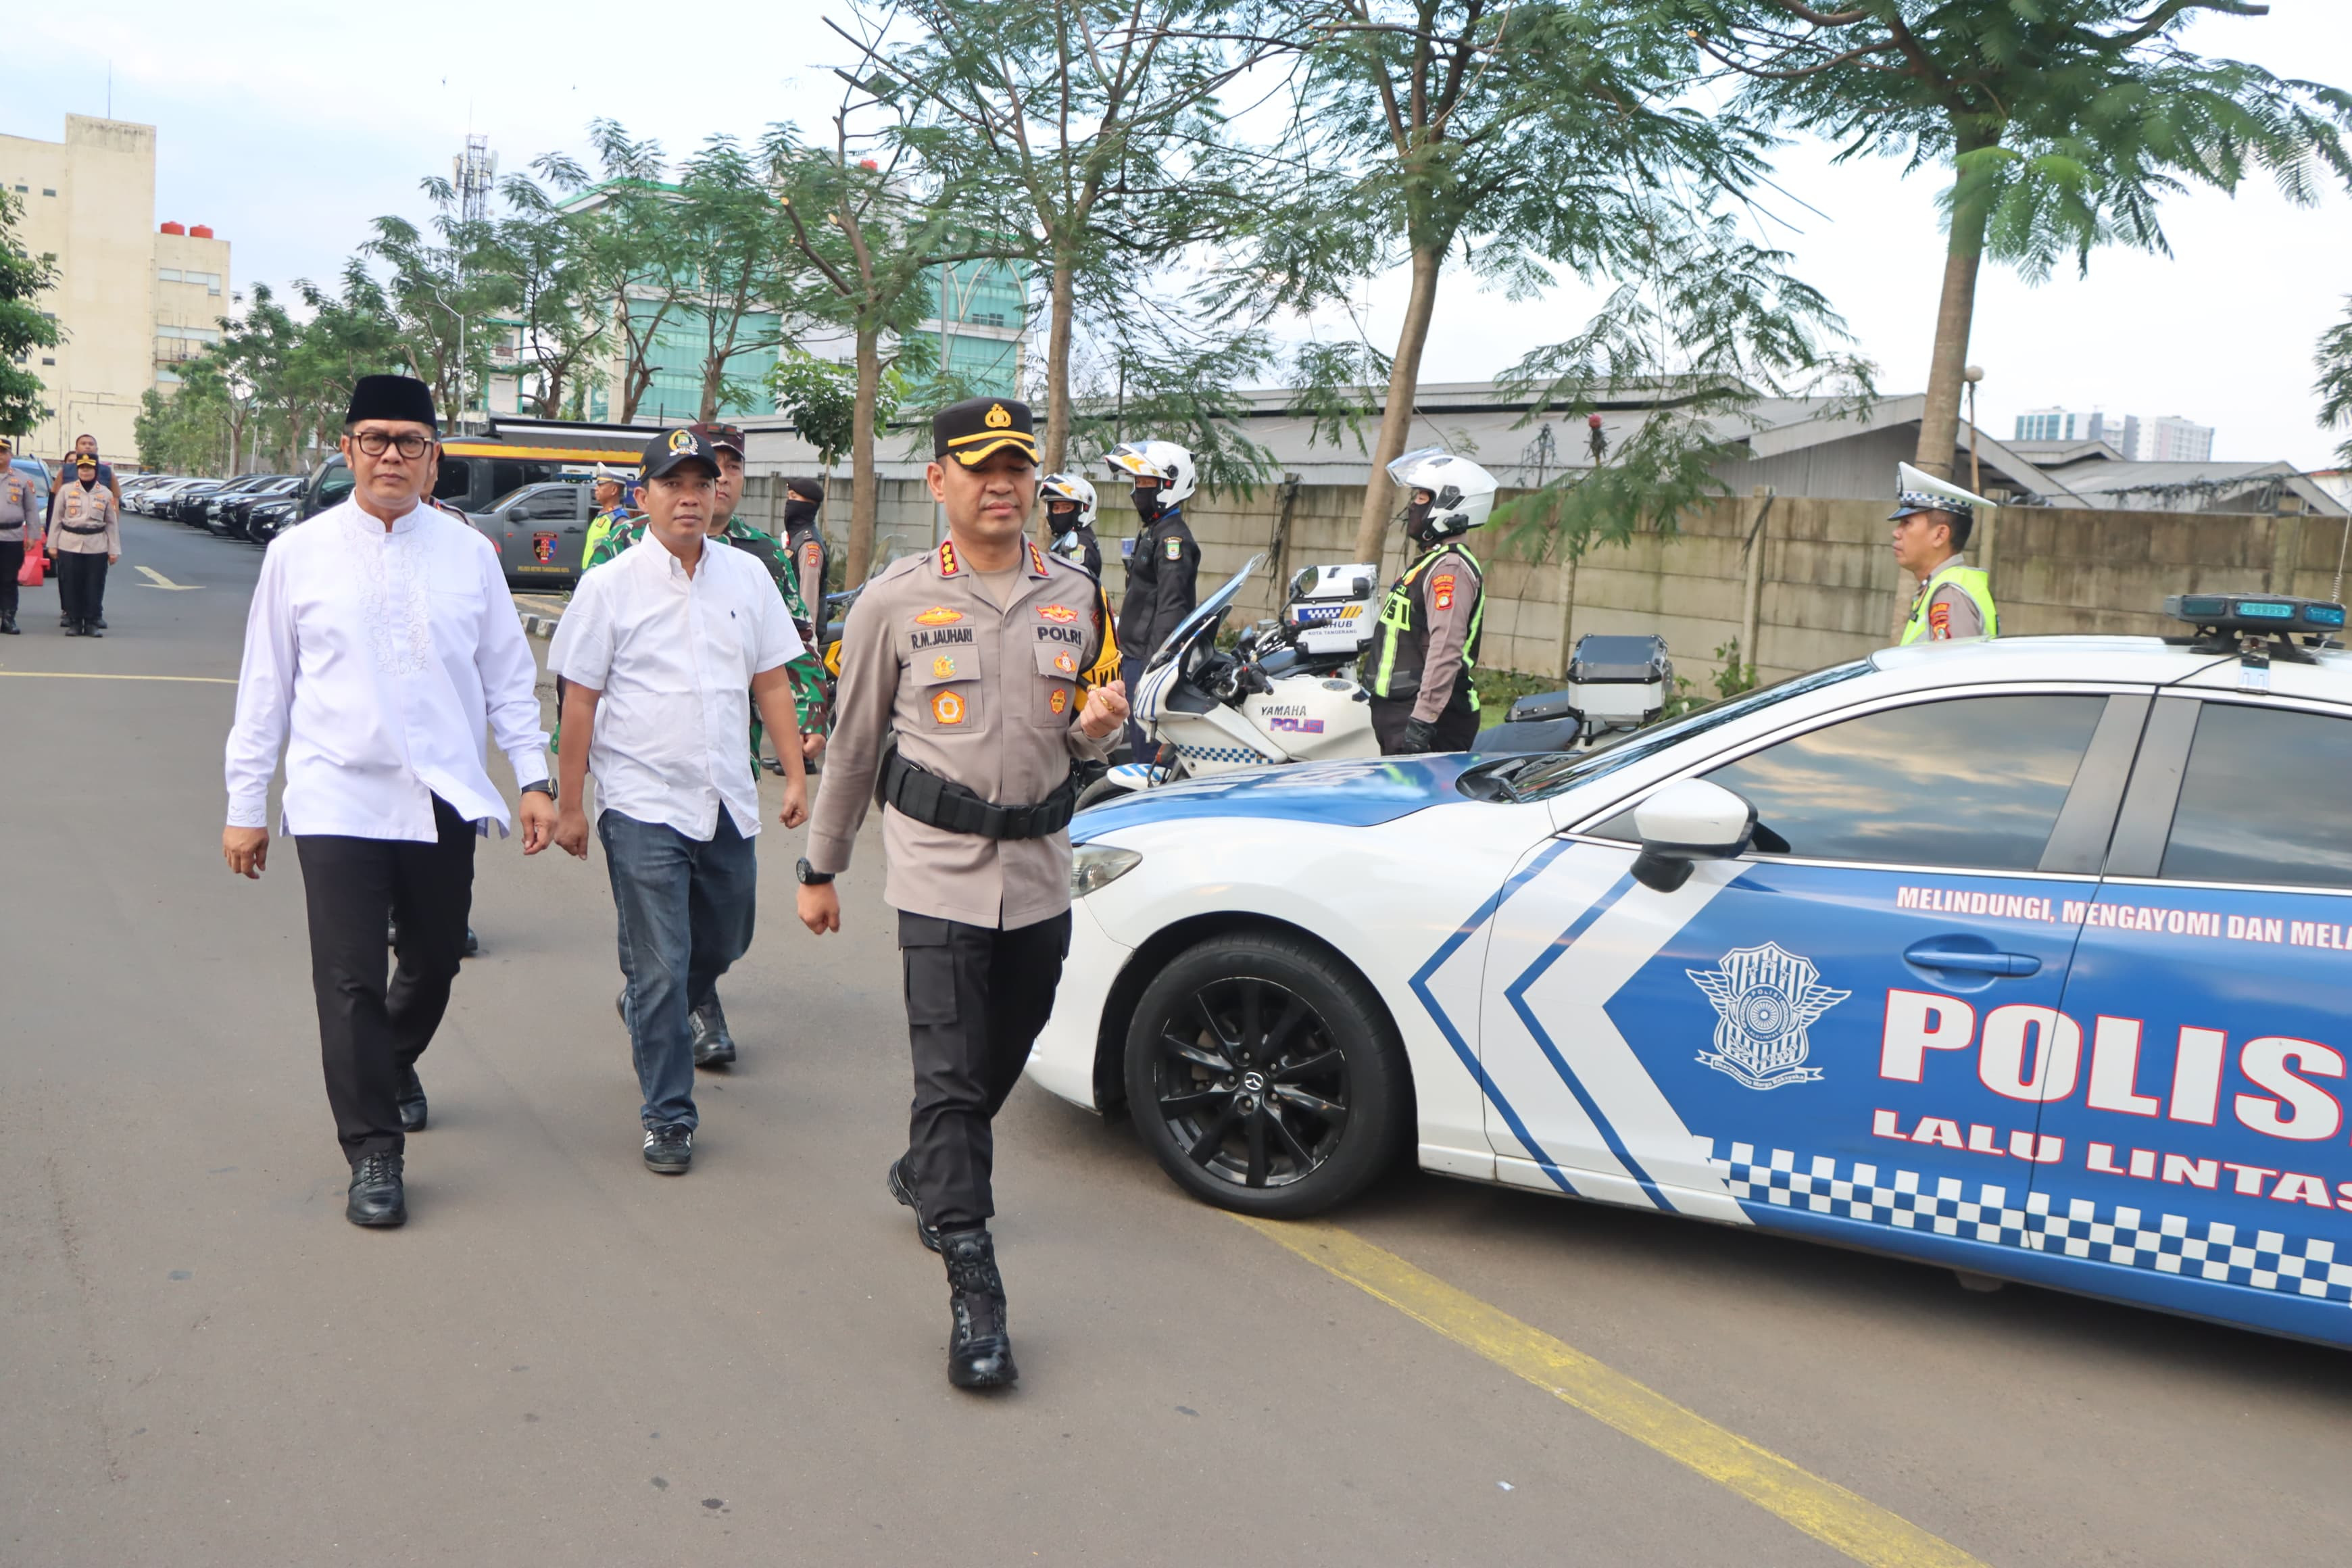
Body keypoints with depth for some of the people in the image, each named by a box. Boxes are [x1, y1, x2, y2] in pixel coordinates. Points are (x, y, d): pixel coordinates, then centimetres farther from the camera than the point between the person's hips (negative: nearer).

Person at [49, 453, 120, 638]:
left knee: (95, 586, 0)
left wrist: (114, 550, 2)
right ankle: (74, 622, 9)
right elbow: (56, 518, 6)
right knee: (71, 585, 1)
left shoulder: (106, 493, 5)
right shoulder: (66, 489, 4)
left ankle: (92, 622, 8)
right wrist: (53, 544, 3)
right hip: (69, 545, 0)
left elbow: (112, 523, 6)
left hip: (97, 546, 0)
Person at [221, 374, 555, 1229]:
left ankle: (394, 1067, 46)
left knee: (434, 961, 15)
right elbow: (264, 686, 5)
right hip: (337, 799, -2)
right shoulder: (298, 554, 2)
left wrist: (534, 777, 1)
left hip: (446, 798, 2)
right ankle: (374, 1155, 8)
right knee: (350, 979, -4)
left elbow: (509, 677, 8)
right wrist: (245, 805, 6)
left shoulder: (469, 553, 4)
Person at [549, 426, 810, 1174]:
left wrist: (795, 773, 6)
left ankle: (650, 1012, 49)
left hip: (727, 801, 4)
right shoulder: (609, 585, -3)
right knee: (660, 970, -3)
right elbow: (580, 700, -2)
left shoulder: (747, 576, 6)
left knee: (723, 943, 18)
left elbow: (772, 681, 11)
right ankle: (668, 1118, 9)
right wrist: (571, 804, -3)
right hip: (642, 803, -4)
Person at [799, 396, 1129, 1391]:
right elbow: (852, 744, 6)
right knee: (951, 1077, -9)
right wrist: (820, 868, 9)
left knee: (1001, 1060, 16)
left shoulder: (1073, 597, 8)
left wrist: (1099, 728, -6)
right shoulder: (895, 600, -1)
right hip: (940, 871, -4)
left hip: (1040, 870, 4)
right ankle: (973, 1294, -6)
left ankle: (925, 1176, 44)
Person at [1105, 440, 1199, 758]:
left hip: (1151, 658, -11)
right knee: (1139, 736, 15)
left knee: (1149, 742, -11)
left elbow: (1171, 606, -21)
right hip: (1136, 656, 11)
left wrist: (1155, 660, -25)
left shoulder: (1174, 537, -13)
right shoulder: (1152, 533, 19)